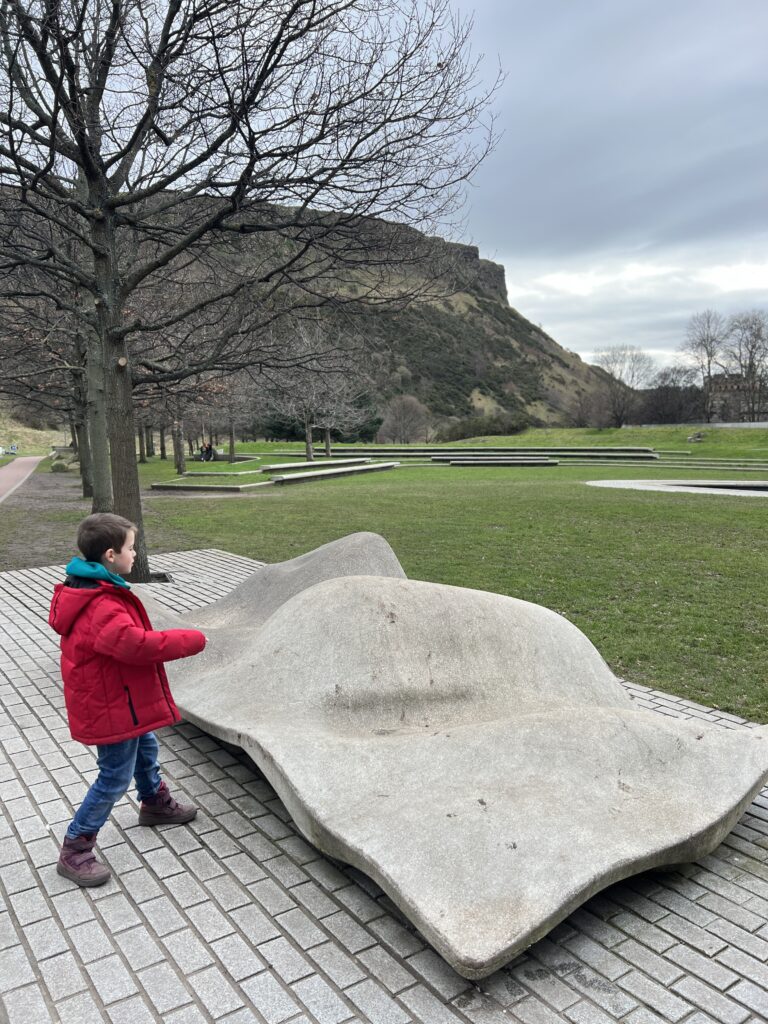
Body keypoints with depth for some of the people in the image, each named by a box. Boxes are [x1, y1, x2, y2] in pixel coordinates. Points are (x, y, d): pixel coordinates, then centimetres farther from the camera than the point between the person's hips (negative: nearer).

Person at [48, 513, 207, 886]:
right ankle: (74, 852, 17)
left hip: (116, 699, 11)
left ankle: (156, 803, 50)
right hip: (111, 707, -11)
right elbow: (137, 644, -40)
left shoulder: (90, 590, 2)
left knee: (145, 748, 28)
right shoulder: (102, 608, -32)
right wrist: (191, 640, -28)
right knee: (115, 778, 3)